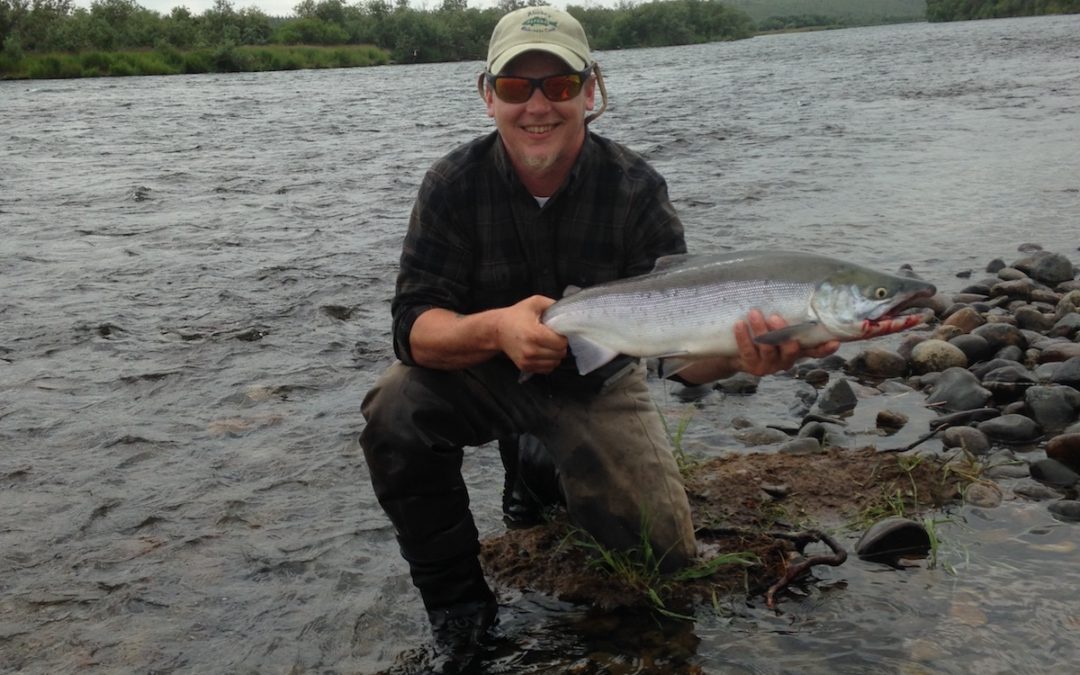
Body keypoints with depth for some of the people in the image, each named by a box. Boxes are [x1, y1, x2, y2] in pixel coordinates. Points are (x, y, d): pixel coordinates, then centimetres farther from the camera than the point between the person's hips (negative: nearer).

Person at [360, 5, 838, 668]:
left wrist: (740, 352, -48)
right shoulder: (454, 185, -17)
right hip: (483, 374, 0)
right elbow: (415, 328, -23)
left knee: (665, 552, -10)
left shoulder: (635, 189, -19)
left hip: (597, 383, 1)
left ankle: (546, 473, 22)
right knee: (395, 411, -31)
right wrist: (495, 329, -46)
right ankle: (458, 602, -7)